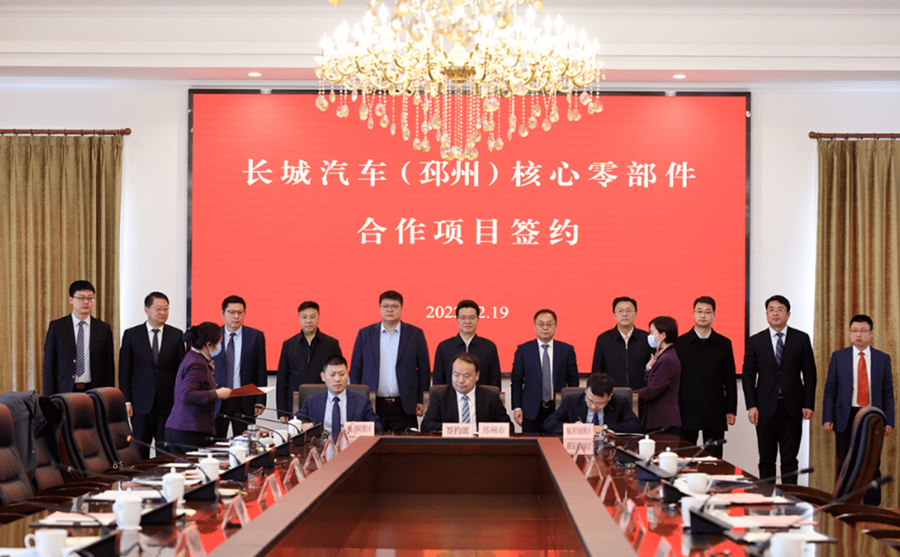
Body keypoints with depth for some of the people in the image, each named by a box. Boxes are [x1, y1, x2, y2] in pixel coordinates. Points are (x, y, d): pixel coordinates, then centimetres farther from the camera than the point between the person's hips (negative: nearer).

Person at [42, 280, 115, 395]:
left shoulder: (104, 329, 8)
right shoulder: (56, 327, 5)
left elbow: (109, 366, 8)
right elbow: (49, 365, 3)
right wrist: (49, 398, -3)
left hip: (94, 392, 1)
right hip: (64, 392, -1)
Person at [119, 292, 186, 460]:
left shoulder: (176, 335, 6)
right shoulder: (131, 335, 4)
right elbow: (124, 371, 4)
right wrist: (126, 401, -4)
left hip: (168, 403, 1)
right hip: (141, 403, 0)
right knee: (140, 452, 3)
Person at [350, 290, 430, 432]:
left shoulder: (416, 334, 6)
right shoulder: (365, 334, 9)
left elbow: (424, 369, 7)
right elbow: (355, 369, 9)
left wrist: (421, 400, 0)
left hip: (404, 408, 0)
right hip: (372, 407, 1)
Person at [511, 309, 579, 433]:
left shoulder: (567, 350, 7)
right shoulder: (523, 350, 6)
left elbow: (573, 381, 9)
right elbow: (516, 381, 6)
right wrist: (517, 407, -3)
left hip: (559, 410, 0)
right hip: (532, 412, 0)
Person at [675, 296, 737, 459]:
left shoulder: (724, 344, 8)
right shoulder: (680, 343, 4)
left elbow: (730, 379, 9)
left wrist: (731, 410, 4)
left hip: (715, 412, 1)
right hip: (687, 412, -1)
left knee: (715, 458, 2)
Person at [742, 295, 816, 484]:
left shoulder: (801, 339, 4)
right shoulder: (756, 341, 5)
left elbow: (810, 373, 4)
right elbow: (748, 375, 4)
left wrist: (809, 404, -3)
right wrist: (751, 406, -5)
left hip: (792, 407, 0)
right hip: (766, 407, 1)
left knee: (790, 459, 2)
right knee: (766, 459, 4)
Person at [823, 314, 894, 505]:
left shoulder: (883, 359, 7)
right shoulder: (838, 356, 5)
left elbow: (888, 392, 6)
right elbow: (830, 389, 4)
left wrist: (889, 421, -1)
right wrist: (827, 418, -4)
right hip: (846, 417, 0)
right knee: (845, 465, 5)